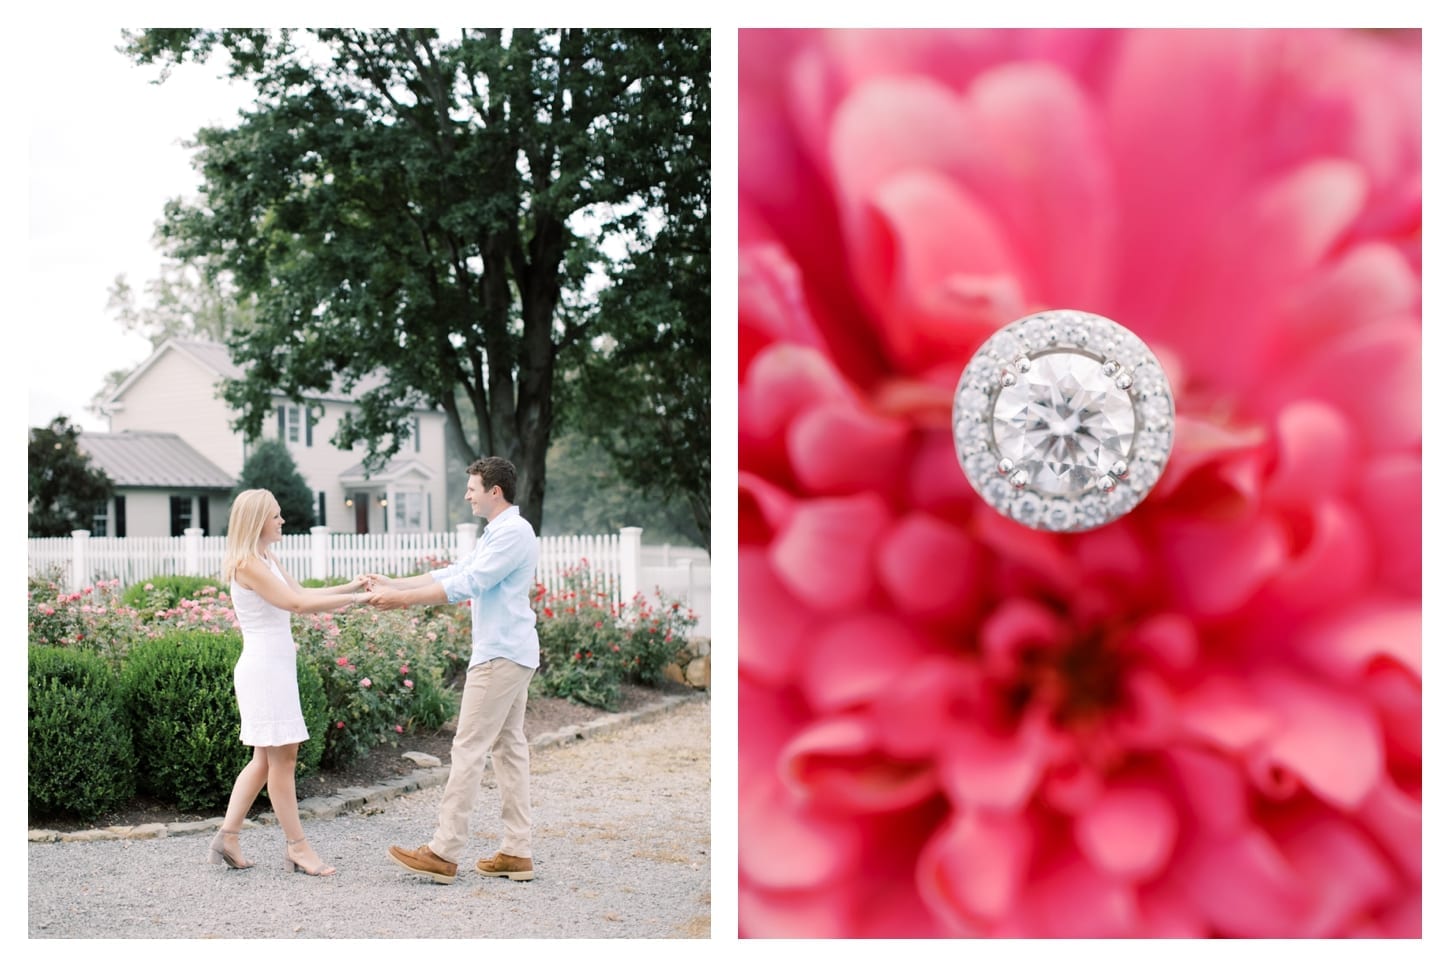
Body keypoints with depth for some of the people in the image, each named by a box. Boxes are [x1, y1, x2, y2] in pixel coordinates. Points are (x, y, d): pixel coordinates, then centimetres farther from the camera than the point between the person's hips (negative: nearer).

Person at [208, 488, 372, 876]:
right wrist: (352, 599, -20)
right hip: (264, 669, -10)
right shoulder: (247, 563, -15)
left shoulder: (267, 560, 15)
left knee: (266, 758, 12)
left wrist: (349, 587, 7)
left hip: (276, 668, 10)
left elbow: (302, 592, 17)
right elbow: (295, 603, -21)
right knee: (283, 757, -3)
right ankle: (297, 847, 4)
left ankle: (227, 837, 15)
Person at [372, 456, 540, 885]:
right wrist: (391, 583, 12)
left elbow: (466, 586, -20)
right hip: (506, 654, 11)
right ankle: (518, 851, 11)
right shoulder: (494, 535, 20)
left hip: (501, 656, -11)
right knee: (508, 746, 9)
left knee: (469, 749, -8)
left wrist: (402, 599, -16)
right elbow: (454, 573, 19)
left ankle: (444, 853, -6)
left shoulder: (513, 533, -15)